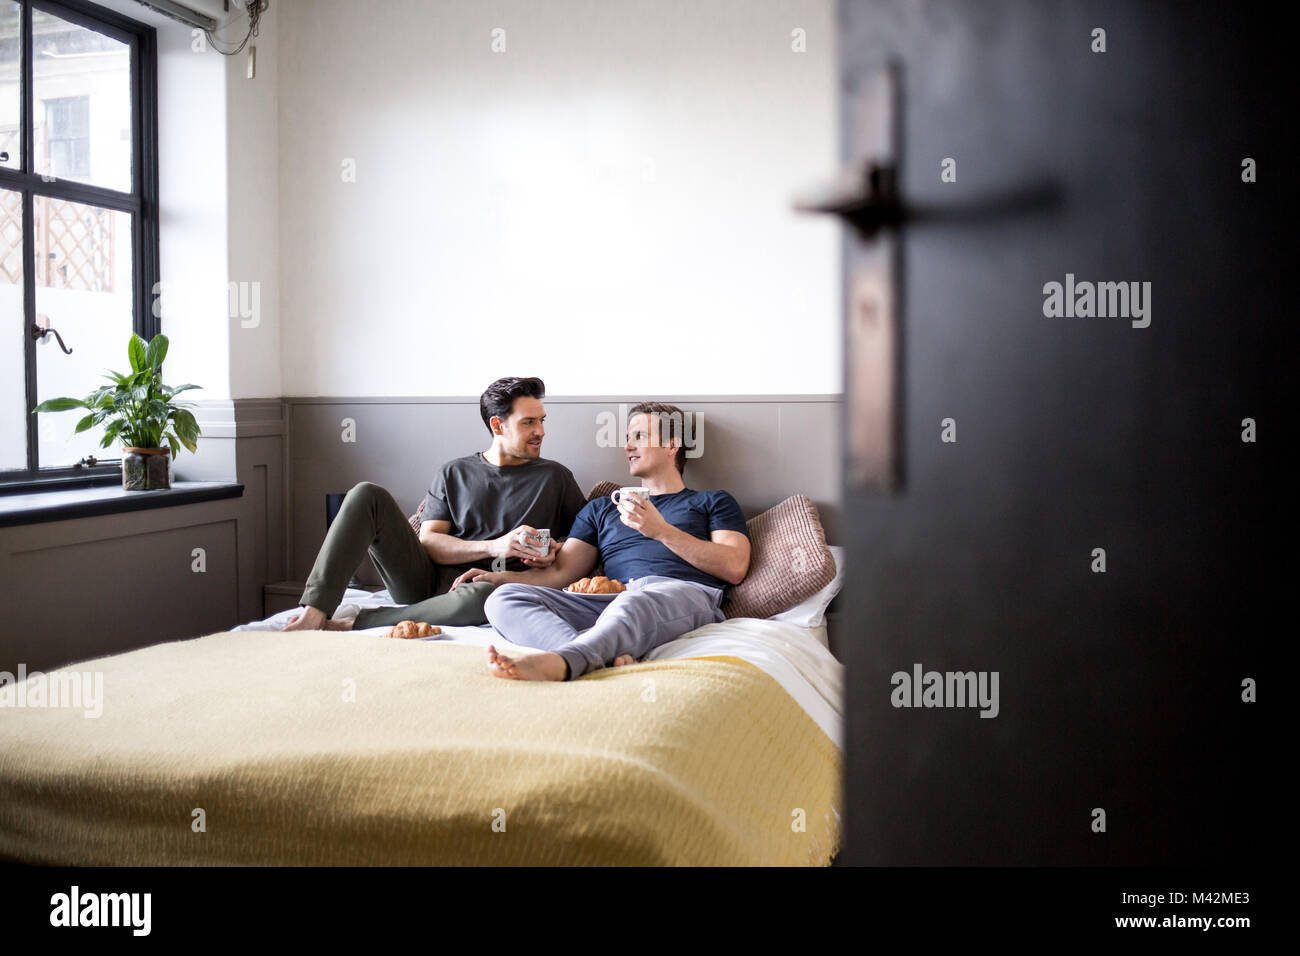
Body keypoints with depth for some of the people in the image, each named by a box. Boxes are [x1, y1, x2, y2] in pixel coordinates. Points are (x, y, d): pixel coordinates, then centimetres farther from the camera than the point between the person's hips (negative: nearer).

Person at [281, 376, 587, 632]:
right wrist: (494, 546, -13)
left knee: (487, 596, -42)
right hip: (428, 579, 3)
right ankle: (315, 611, -25)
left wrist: (558, 551, -10)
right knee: (368, 495, -15)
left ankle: (355, 622, -26)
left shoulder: (555, 477, 12)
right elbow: (427, 541, 3)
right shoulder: (455, 473, 14)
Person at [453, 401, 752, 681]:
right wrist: (498, 576, 6)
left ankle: (557, 662, -66)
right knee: (505, 598, -20)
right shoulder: (601, 509, 35)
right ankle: (610, 657, -46)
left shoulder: (713, 502, 24)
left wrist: (662, 531, -2)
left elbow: (735, 568, 6)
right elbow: (561, 572, 23)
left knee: (633, 602, -41)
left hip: (685, 594, -4)